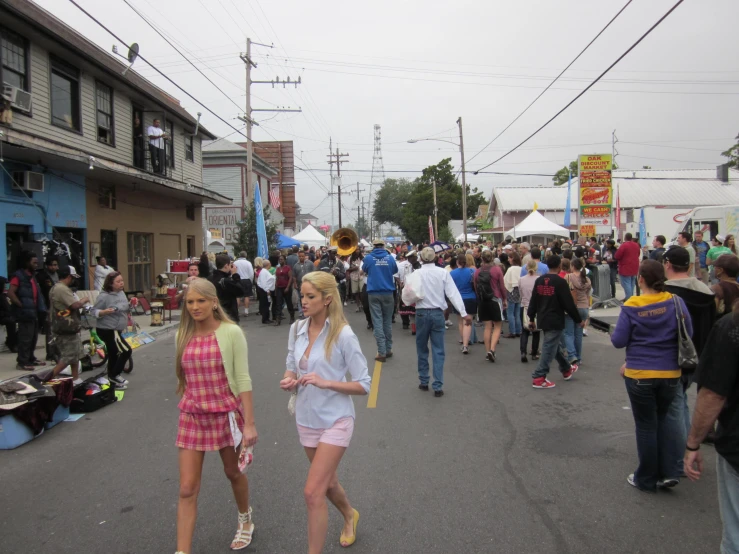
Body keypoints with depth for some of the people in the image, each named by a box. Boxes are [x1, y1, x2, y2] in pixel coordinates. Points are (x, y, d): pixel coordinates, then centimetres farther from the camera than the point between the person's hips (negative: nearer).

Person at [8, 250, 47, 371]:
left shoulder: (31, 276, 18)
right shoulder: (18, 276, -10)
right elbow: (10, 293, -20)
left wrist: (40, 309, 14)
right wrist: (21, 306, -18)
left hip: (34, 312, 9)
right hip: (25, 312, -9)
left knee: (33, 337, 14)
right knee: (25, 338, -8)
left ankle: (30, 359, 24)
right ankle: (22, 362, -3)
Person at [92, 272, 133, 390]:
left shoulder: (121, 293, 7)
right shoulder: (104, 296, -18)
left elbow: (125, 309, 19)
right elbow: (94, 311, -15)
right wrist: (105, 312, -33)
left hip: (116, 329, 9)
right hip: (107, 330, -9)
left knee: (113, 356, 16)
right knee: (126, 350, -11)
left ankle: (113, 382, 27)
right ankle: (114, 376, 4)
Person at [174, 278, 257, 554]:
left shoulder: (231, 333, -13)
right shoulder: (184, 336, -1)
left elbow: (243, 379, -13)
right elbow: (184, 378, 10)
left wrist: (250, 423, -15)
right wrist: (187, 406, 16)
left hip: (226, 414, -3)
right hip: (192, 417, 3)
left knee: (233, 473, 19)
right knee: (187, 489, 0)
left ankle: (245, 520, 47)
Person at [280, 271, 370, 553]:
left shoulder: (343, 335, -18)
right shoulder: (297, 329, -2)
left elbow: (363, 385, -14)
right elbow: (291, 367, 12)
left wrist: (327, 382, -27)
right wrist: (289, 380, -11)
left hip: (335, 421, -6)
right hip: (307, 419, 6)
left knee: (313, 492, -10)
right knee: (326, 480, 24)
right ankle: (350, 515, 54)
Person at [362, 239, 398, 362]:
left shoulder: (368, 258, -3)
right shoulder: (389, 257, 0)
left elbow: (364, 270, 16)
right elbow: (395, 271, 17)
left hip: (373, 293, -2)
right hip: (388, 292, 2)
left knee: (377, 322, 0)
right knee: (387, 321, 13)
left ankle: (382, 352, -4)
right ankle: (388, 349, 19)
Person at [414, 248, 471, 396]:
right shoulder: (443, 273, -4)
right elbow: (453, 294, -8)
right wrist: (463, 313, -9)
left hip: (421, 313, 0)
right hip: (438, 313, 0)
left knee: (422, 349, 15)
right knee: (438, 351, 4)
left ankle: (424, 381, 23)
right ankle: (438, 386, 3)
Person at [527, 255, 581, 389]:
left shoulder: (539, 280, 4)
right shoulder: (560, 282, -15)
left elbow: (533, 301, 8)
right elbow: (569, 304, -14)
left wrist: (531, 318, 17)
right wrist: (579, 320, -3)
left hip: (542, 320, 8)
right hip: (555, 321, -8)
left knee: (557, 345, 23)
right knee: (549, 349, -2)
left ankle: (566, 370, 39)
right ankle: (539, 378, -2)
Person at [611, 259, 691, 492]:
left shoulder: (631, 307, -12)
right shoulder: (675, 302, -7)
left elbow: (619, 341, -11)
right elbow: (688, 334, -3)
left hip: (639, 374, -2)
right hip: (670, 373, 3)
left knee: (646, 425, 10)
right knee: (662, 417, 24)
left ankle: (647, 479, 22)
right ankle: (669, 472, 17)